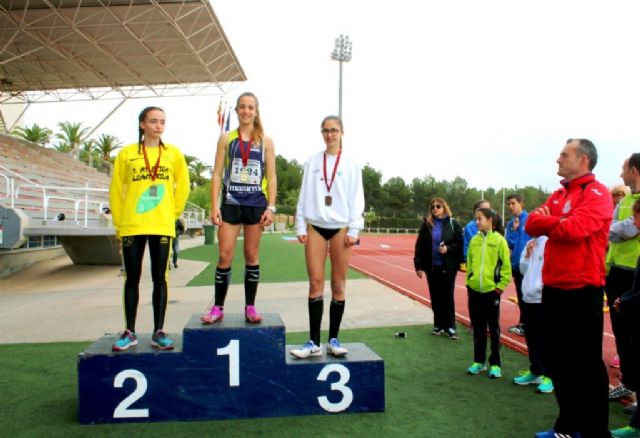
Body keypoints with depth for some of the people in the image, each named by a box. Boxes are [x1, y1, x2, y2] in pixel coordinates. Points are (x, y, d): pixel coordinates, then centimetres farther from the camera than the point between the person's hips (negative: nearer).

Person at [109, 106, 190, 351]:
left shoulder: (174, 153, 6)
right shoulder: (127, 154, 3)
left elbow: (182, 187, 11)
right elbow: (116, 191, 5)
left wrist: (173, 213, 5)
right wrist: (119, 223, 3)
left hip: (162, 226, 0)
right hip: (132, 226, 0)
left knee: (160, 279, 4)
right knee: (132, 279, 6)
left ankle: (159, 332, 11)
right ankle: (130, 332, 16)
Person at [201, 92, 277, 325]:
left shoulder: (265, 141, 6)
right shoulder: (226, 138, 6)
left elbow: (271, 177, 4)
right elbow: (217, 174, 3)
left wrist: (271, 207, -5)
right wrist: (214, 206, -6)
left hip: (256, 204, 0)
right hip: (230, 203, 0)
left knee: (251, 255, 6)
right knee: (225, 256, -2)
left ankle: (250, 307, 13)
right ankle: (218, 307, 9)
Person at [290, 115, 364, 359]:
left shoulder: (351, 163, 5)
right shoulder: (312, 161, 9)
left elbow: (357, 198, 2)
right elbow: (304, 196, 9)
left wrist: (353, 230, -6)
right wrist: (301, 227, 2)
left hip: (341, 227, -1)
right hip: (315, 226, 1)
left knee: (338, 285, 3)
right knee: (315, 283, -2)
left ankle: (333, 339, 13)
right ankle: (314, 342, 3)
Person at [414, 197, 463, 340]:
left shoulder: (453, 224, -2)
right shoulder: (427, 224, 3)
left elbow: (459, 243, -1)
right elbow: (419, 246, 2)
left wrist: (448, 249, -20)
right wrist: (419, 265, -3)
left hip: (448, 266, -2)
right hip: (431, 266, 2)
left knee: (447, 296, 1)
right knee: (435, 296, 9)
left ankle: (450, 326, 9)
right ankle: (438, 324, 21)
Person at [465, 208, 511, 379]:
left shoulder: (499, 240, -7)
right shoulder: (474, 240, 5)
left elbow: (506, 266, -6)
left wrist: (500, 286, -8)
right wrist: (469, 281, 8)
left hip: (491, 291, -4)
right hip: (474, 290, 4)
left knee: (494, 328, 7)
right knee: (478, 328, 13)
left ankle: (495, 364, 17)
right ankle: (479, 361, 26)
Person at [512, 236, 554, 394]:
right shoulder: (530, 243, 13)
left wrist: (544, 287, -17)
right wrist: (527, 255, 1)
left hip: (544, 298, -7)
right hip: (528, 297, 8)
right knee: (531, 337, 14)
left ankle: (548, 375, 9)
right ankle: (535, 371, 27)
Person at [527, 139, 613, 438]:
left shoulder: (597, 193, -9)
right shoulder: (558, 195, 16)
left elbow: (575, 228, -24)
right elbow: (532, 223, 7)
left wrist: (546, 222, -6)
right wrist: (559, 221, -10)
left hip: (582, 290, -8)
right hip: (553, 289, 8)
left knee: (587, 363, 2)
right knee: (557, 360, 16)